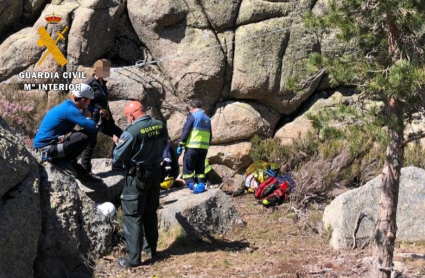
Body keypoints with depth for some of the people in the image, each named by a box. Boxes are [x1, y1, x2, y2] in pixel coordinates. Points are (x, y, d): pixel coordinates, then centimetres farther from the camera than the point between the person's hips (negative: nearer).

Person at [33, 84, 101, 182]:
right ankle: (69, 161, -3)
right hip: (48, 148, -10)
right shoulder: (70, 109, -15)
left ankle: (80, 172, 24)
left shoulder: (67, 106, 14)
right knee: (89, 134, -17)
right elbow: (92, 127, -21)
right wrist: (88, 117, -2)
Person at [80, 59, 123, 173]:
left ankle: (118, 164, 14)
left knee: (120, 135, 8)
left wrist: (110, 119, 22)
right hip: (93, 119, -9)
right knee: (91, 142, -3)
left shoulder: (102, 83, 14)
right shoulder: (89, 84, -12)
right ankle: (85, 169, 6)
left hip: (102, 119, 9)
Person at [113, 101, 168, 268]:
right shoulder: (161, 126, -2)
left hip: (137, 177, -7)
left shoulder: (132, 131, -22)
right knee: (150, 213, 20)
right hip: (155, 173, 7)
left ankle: (133, 258, -1)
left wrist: (118, 142, 5)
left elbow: (118, 157, -13)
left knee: (133, 216, -1)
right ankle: (152, 249, 29)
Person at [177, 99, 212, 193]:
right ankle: (201, 184, 6)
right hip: (204, 147, 6)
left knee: (188, 167, 1)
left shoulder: (193, 116, -5)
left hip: (193, 147, -6)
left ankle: (192, 184, -10)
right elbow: (210, 135, 19)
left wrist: (180, 145, -8)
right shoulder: (207, 118, 15)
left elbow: (185, 131, -10)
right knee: (200, 167, 14)